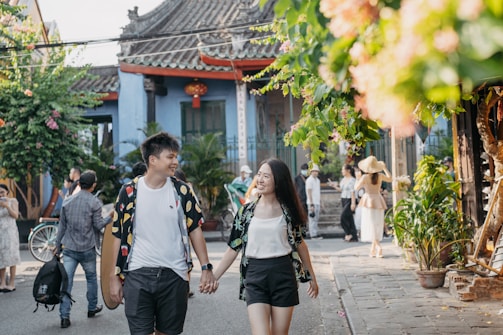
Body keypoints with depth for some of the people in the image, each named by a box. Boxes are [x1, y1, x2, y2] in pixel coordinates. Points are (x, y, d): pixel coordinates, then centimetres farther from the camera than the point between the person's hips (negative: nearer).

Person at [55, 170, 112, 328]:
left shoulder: (67, 201, 5)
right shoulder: (95, 202, -7)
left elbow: (62, 225, 9)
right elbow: (98, 225, -7)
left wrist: (58, 245, 16)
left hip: (69, 248, 2)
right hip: (87, 249, -2)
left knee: (66, 280, -1)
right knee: (91, 278, 17)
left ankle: (64, 316, -6)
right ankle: (92, 308, 29)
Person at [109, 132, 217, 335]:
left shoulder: (181, 191, 1)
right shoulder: (129, 192, -1)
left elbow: (195, 230, 5)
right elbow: (119, 237, 3)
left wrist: (206, 268, -3)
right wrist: (115, 276, 1)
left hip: (174, 275, 1)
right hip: (137, 275, -1)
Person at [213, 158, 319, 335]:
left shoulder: (288, 210, 2)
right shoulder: (246, 211, 2)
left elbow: (299, 243, 12)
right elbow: (233, 248, 5)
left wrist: (312, 277, 15)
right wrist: (213, 277, 1)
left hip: (283, 275, 1)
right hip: (255, 276, 0)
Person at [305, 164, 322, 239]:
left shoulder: (317, 180, 16)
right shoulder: (309, 180, -10)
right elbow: (309, 193, -14)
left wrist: (320, 200, 15)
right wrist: (311, 204, -17)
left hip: (317, 202, 9)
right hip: (312, 203, -8)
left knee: (316, 218, 10)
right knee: (313, 219, -7)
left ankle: (315, 233, 16)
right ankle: (313, 234, -4)